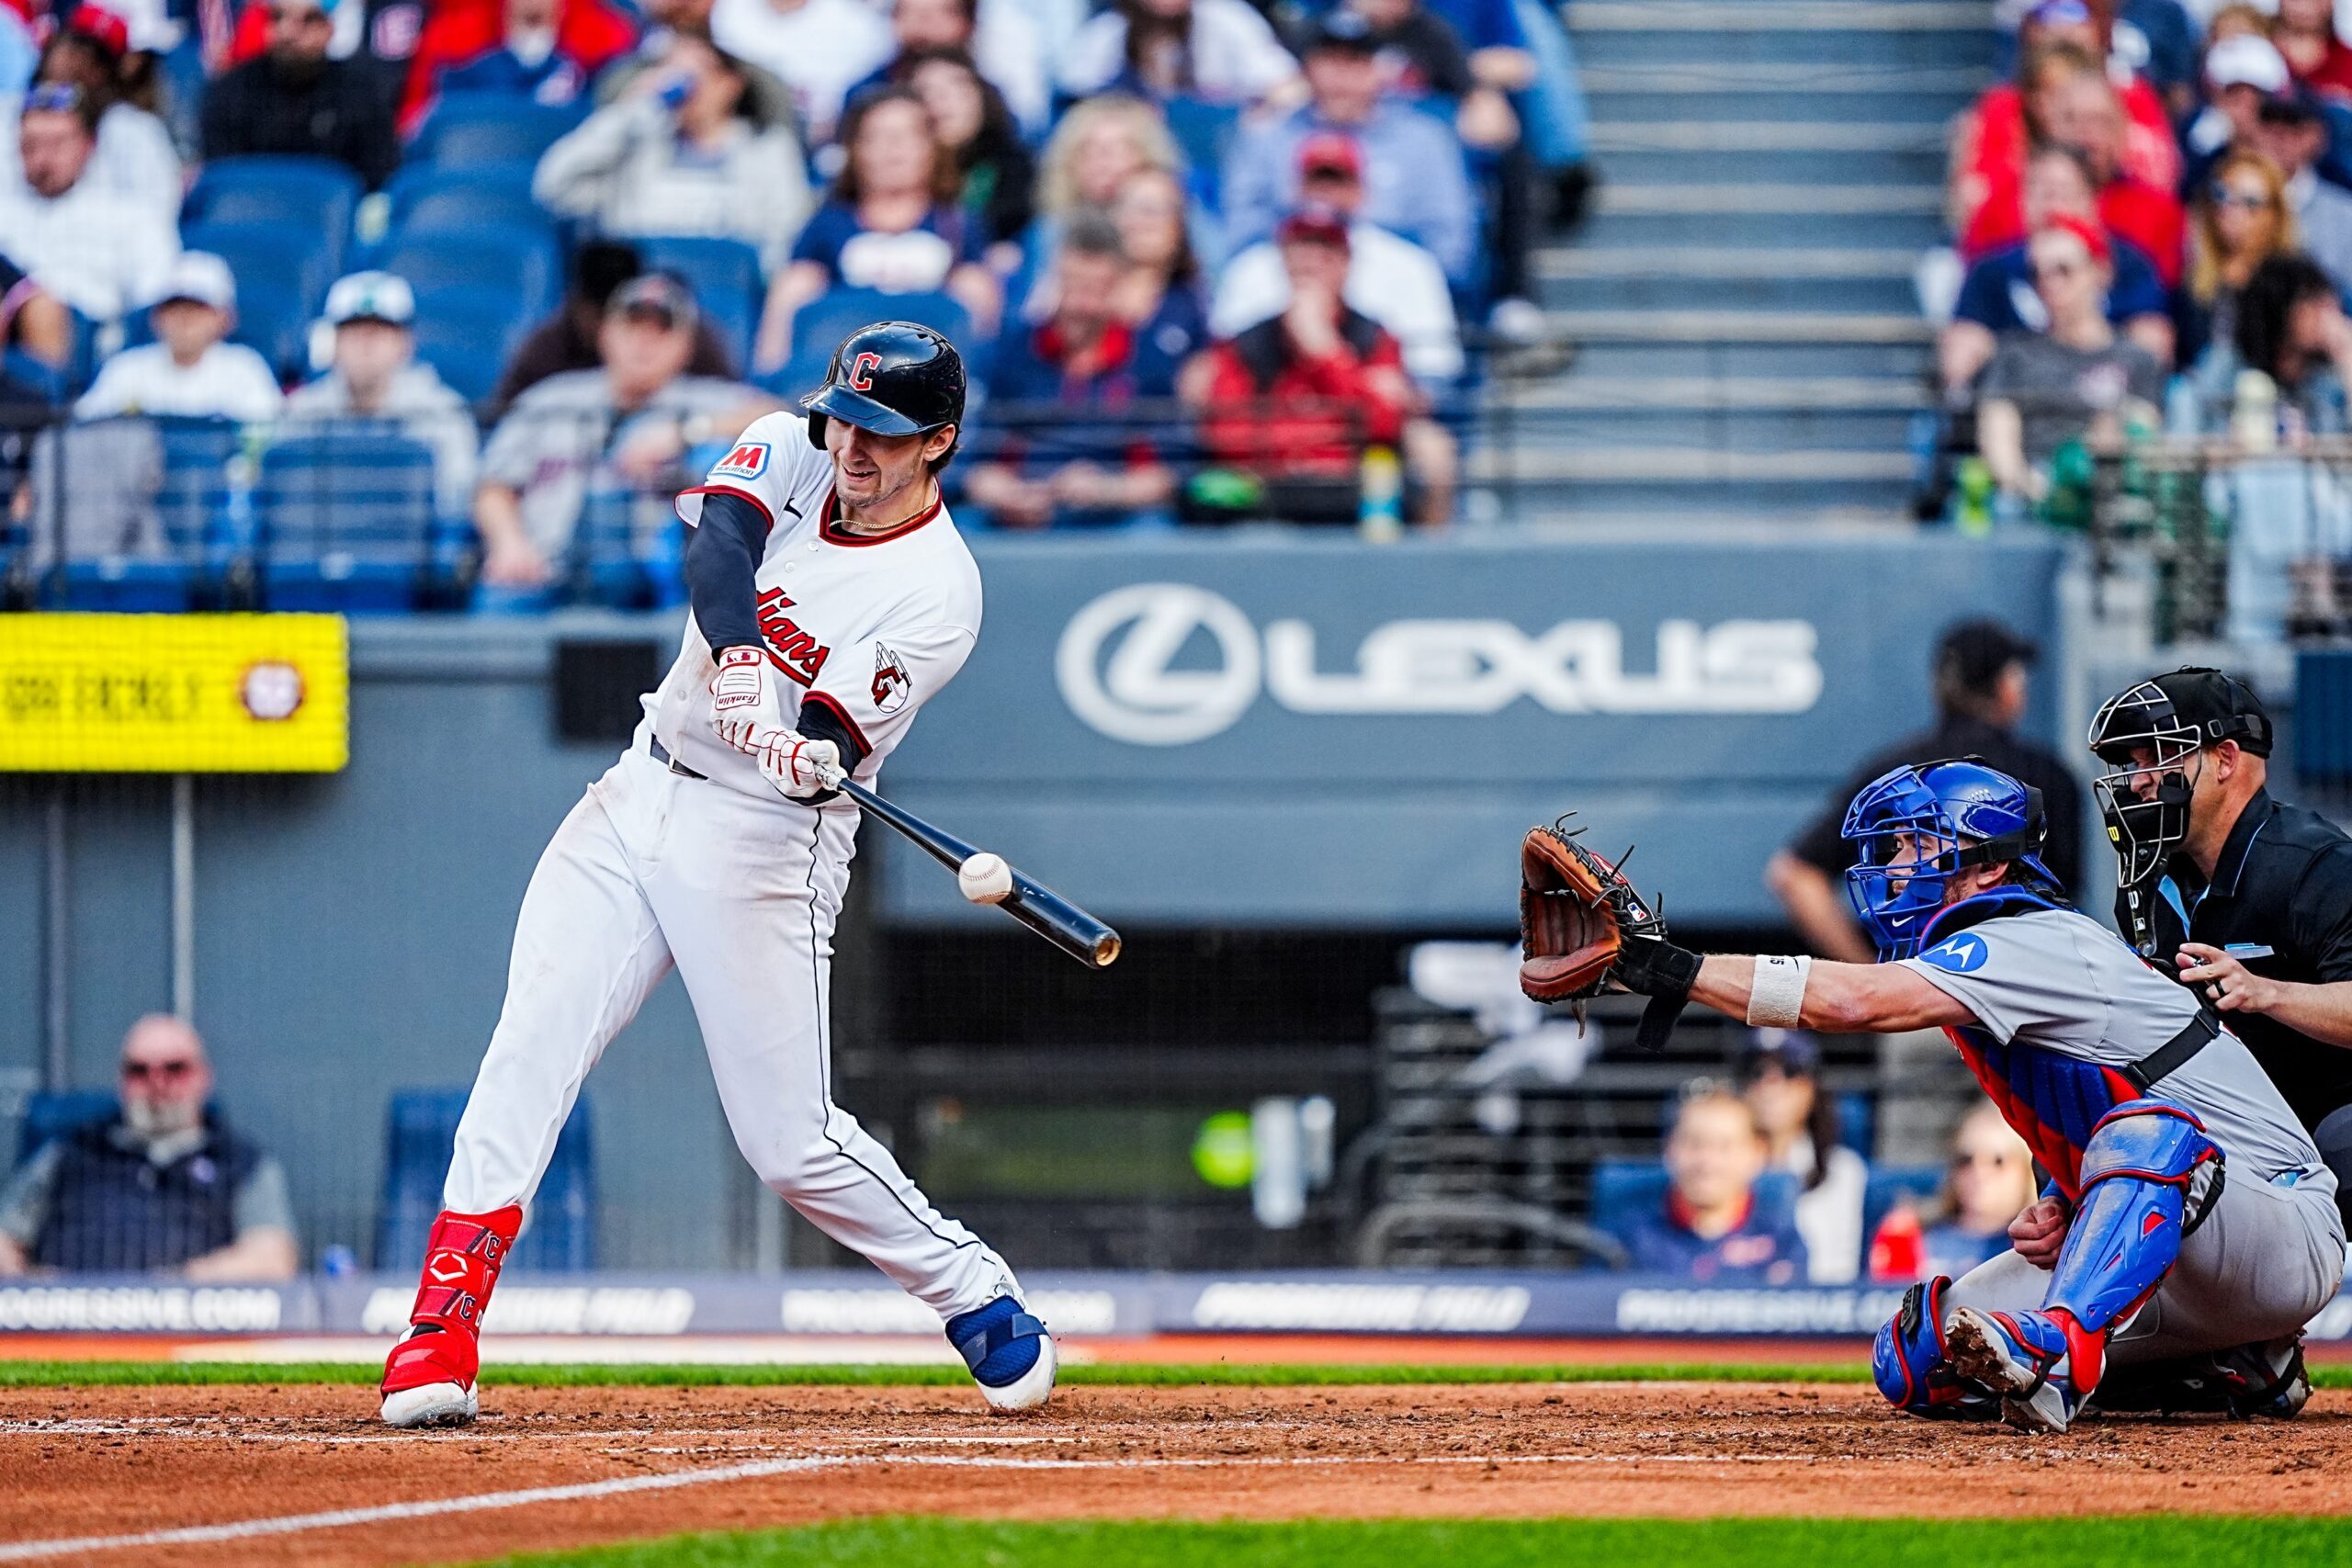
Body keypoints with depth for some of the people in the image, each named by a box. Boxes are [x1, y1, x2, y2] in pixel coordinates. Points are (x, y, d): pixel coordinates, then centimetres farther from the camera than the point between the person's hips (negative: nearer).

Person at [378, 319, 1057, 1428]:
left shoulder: (937, 593, -12)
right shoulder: (791, 454, 1)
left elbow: (827, 752, -20)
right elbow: (717, 539, -20)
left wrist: (806, 755, -44)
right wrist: (735, 658, -38)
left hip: (765, 841, -5)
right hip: (639, 796, 5)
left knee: (793, 1144, -4)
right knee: (530, 1045, -11)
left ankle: (981, 1304, 17)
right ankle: (444, 1326, -14)